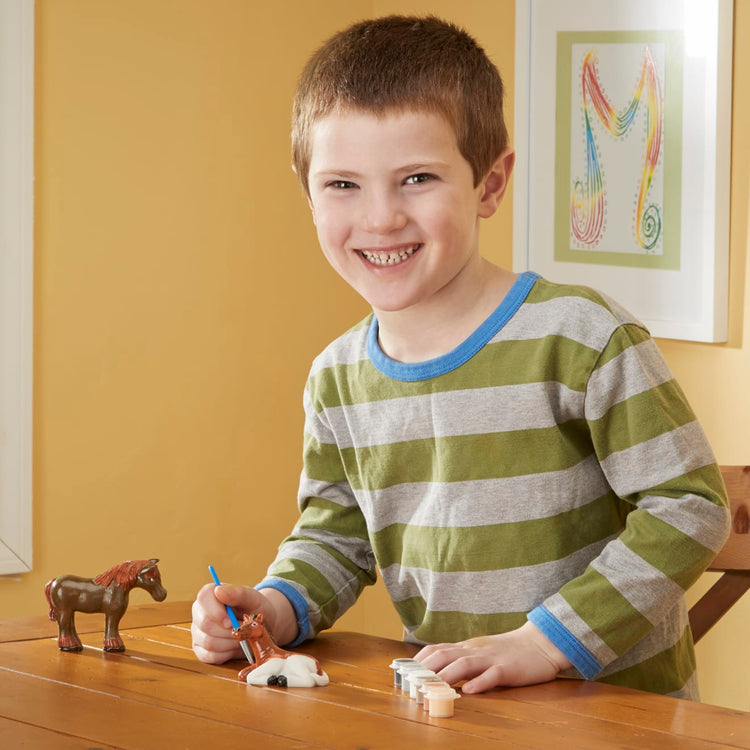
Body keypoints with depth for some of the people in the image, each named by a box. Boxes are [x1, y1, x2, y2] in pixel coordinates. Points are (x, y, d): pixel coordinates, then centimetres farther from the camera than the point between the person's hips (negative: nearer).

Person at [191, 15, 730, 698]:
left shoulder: (579, 336, -13)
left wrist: (543, 641, -17)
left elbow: (690, 504, -12)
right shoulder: (337, 379, 5)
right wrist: (277, 607, -1)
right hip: (449, 710, 4)